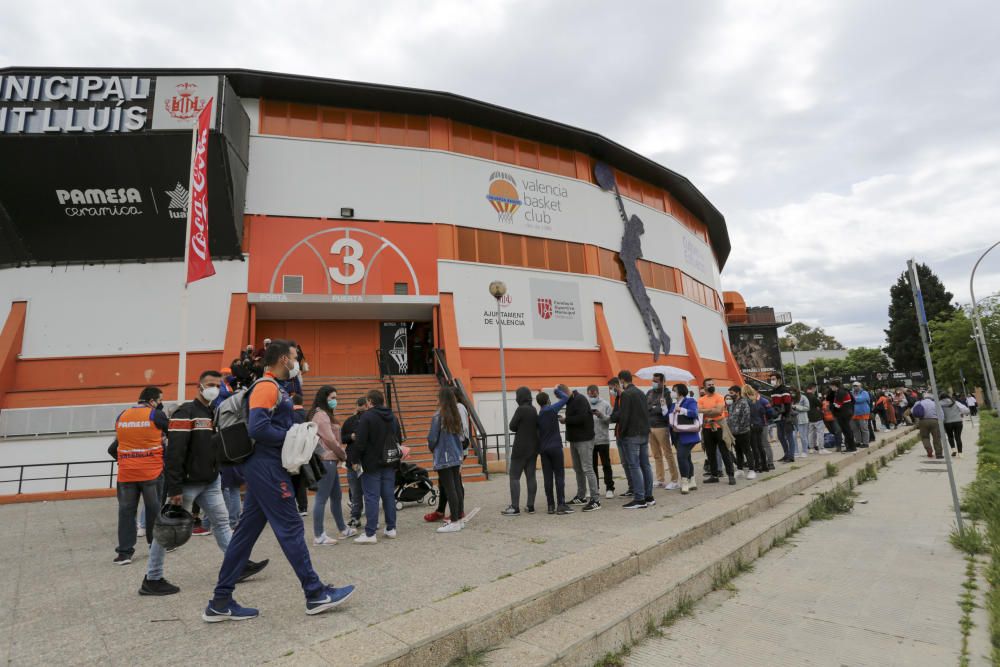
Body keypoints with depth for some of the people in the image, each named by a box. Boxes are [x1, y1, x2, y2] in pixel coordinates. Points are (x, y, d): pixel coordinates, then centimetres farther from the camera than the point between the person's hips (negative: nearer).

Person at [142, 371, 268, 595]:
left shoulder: (214, 413, 12)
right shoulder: (185, 413, -15)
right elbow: (174, 453, -21)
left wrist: (218, 476, 17)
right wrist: (174, 489, -23)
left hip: (210, 482, 8)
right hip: (187, 483, -8)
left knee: (222, 521, 10)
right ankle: (152, 580, 18)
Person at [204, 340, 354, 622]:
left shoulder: (273, 387, 17)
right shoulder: (267, 386, -14)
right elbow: (257, 428, -24)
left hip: (263, 468, 10)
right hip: (268, 469, -10)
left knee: (247, 531, 12)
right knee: (291, 528, -3)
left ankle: (220, 602, 21)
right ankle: (315, 593, 6)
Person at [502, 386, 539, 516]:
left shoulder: (521, 410, -16)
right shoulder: (534, 410, 9)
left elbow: (512, 426, -10)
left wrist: (520, 428, 7)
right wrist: (528, 429, 6)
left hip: (520, 448, -8)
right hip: (533, 447, 8)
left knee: (514, 477, -3)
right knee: (531, 476, 9)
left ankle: (515, 507, -5)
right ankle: (530, 506, 12)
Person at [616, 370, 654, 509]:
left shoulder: (626, 394, -12)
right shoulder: (641, 393, 14)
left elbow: (624, 416, -16)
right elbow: (647, 413, 16)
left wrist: (620, 434, -8)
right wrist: (645, 429, 17)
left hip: (631, 435, -9)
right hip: (644, 434, 9)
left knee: (634, 466, -5)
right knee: (645, 465, 11)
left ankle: (639, 499, -4)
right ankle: (649, 497, 17)